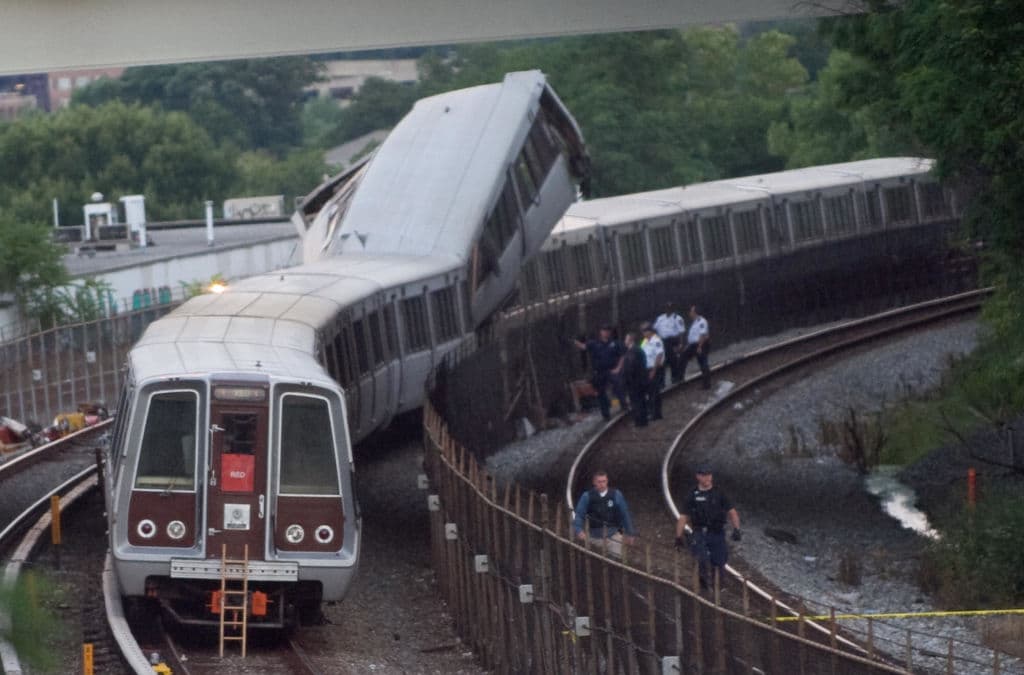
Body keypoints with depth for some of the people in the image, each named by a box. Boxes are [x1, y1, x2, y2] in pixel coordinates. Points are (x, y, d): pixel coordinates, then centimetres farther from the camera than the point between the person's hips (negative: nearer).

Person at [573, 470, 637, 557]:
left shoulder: (616, 495, -1)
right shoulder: (587, 496, -3)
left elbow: (625, 514, 6)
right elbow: (579, 515, -4)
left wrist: (630, 534, 9)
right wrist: (579, 531, -21)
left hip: (613, 535, 0)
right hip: (595, 536, 0)